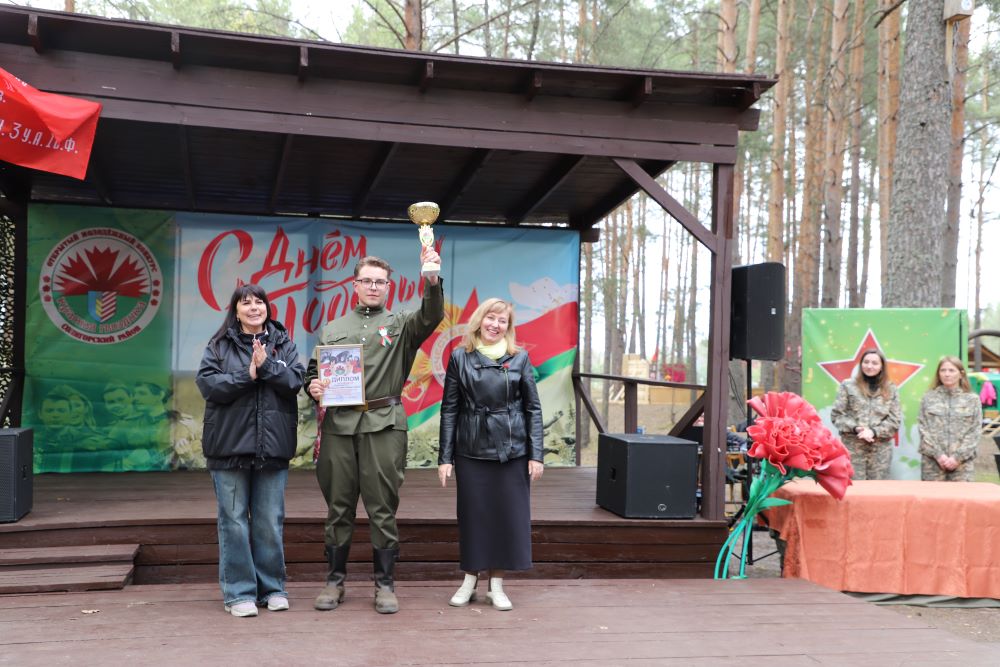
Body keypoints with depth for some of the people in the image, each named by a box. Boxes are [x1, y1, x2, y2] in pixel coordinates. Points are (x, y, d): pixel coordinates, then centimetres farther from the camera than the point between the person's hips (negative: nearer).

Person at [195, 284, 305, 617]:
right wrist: (247, 374, -13)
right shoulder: (219, 346, 7)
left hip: (272, 447, 1)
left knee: (270, 521, 6)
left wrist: (267, 365, -15)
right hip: (229, 446, -1)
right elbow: (207, 383, -6)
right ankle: (239, 592, 11)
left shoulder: (283, 344, 11)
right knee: (234, 520, 2)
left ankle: (272, 588, 18)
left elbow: (295, 380, -1)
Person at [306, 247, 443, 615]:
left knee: (383, 508, 2)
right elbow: (313, 372, 18)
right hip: (338, 424, 2)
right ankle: (335, 580, 19)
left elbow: (431, 316, -10)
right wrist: (313, 387, -5)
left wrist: (431, 280, -27)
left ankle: (385, 584, 11)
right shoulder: (332, 329, 17)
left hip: (384, 425, -2)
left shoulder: (400, 325, 9)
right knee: (339, 507, 8)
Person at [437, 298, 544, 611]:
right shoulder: (460, 358, 3)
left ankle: (497, 585, 16)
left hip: (512, 451, 0)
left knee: (508, 515, 4)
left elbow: (533, 408, 3)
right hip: (471, 451, 0)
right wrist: (445, 457, -1)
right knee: (472, 514, 6)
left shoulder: (519, 359, 2)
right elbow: (449, 409, 3)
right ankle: (469, 580, 22)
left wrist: (536, 455, -3)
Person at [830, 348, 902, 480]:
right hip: (853, 448, -2)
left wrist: (874, 431, -12)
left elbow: (895, 421, 4)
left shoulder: (890, 389, 9)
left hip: (880, 451, 2)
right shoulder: (848, 385, 4)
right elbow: (836, 415, 0)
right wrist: (855, 428, -15)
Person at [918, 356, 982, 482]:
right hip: (932, 461, 0)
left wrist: (958, 457, -8)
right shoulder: (928, 398, 8)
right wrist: (938, 455, -9)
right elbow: (923, 429, 3)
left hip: (962, 461, 0)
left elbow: (975, 432, 2)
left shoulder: (972, 399, 8)